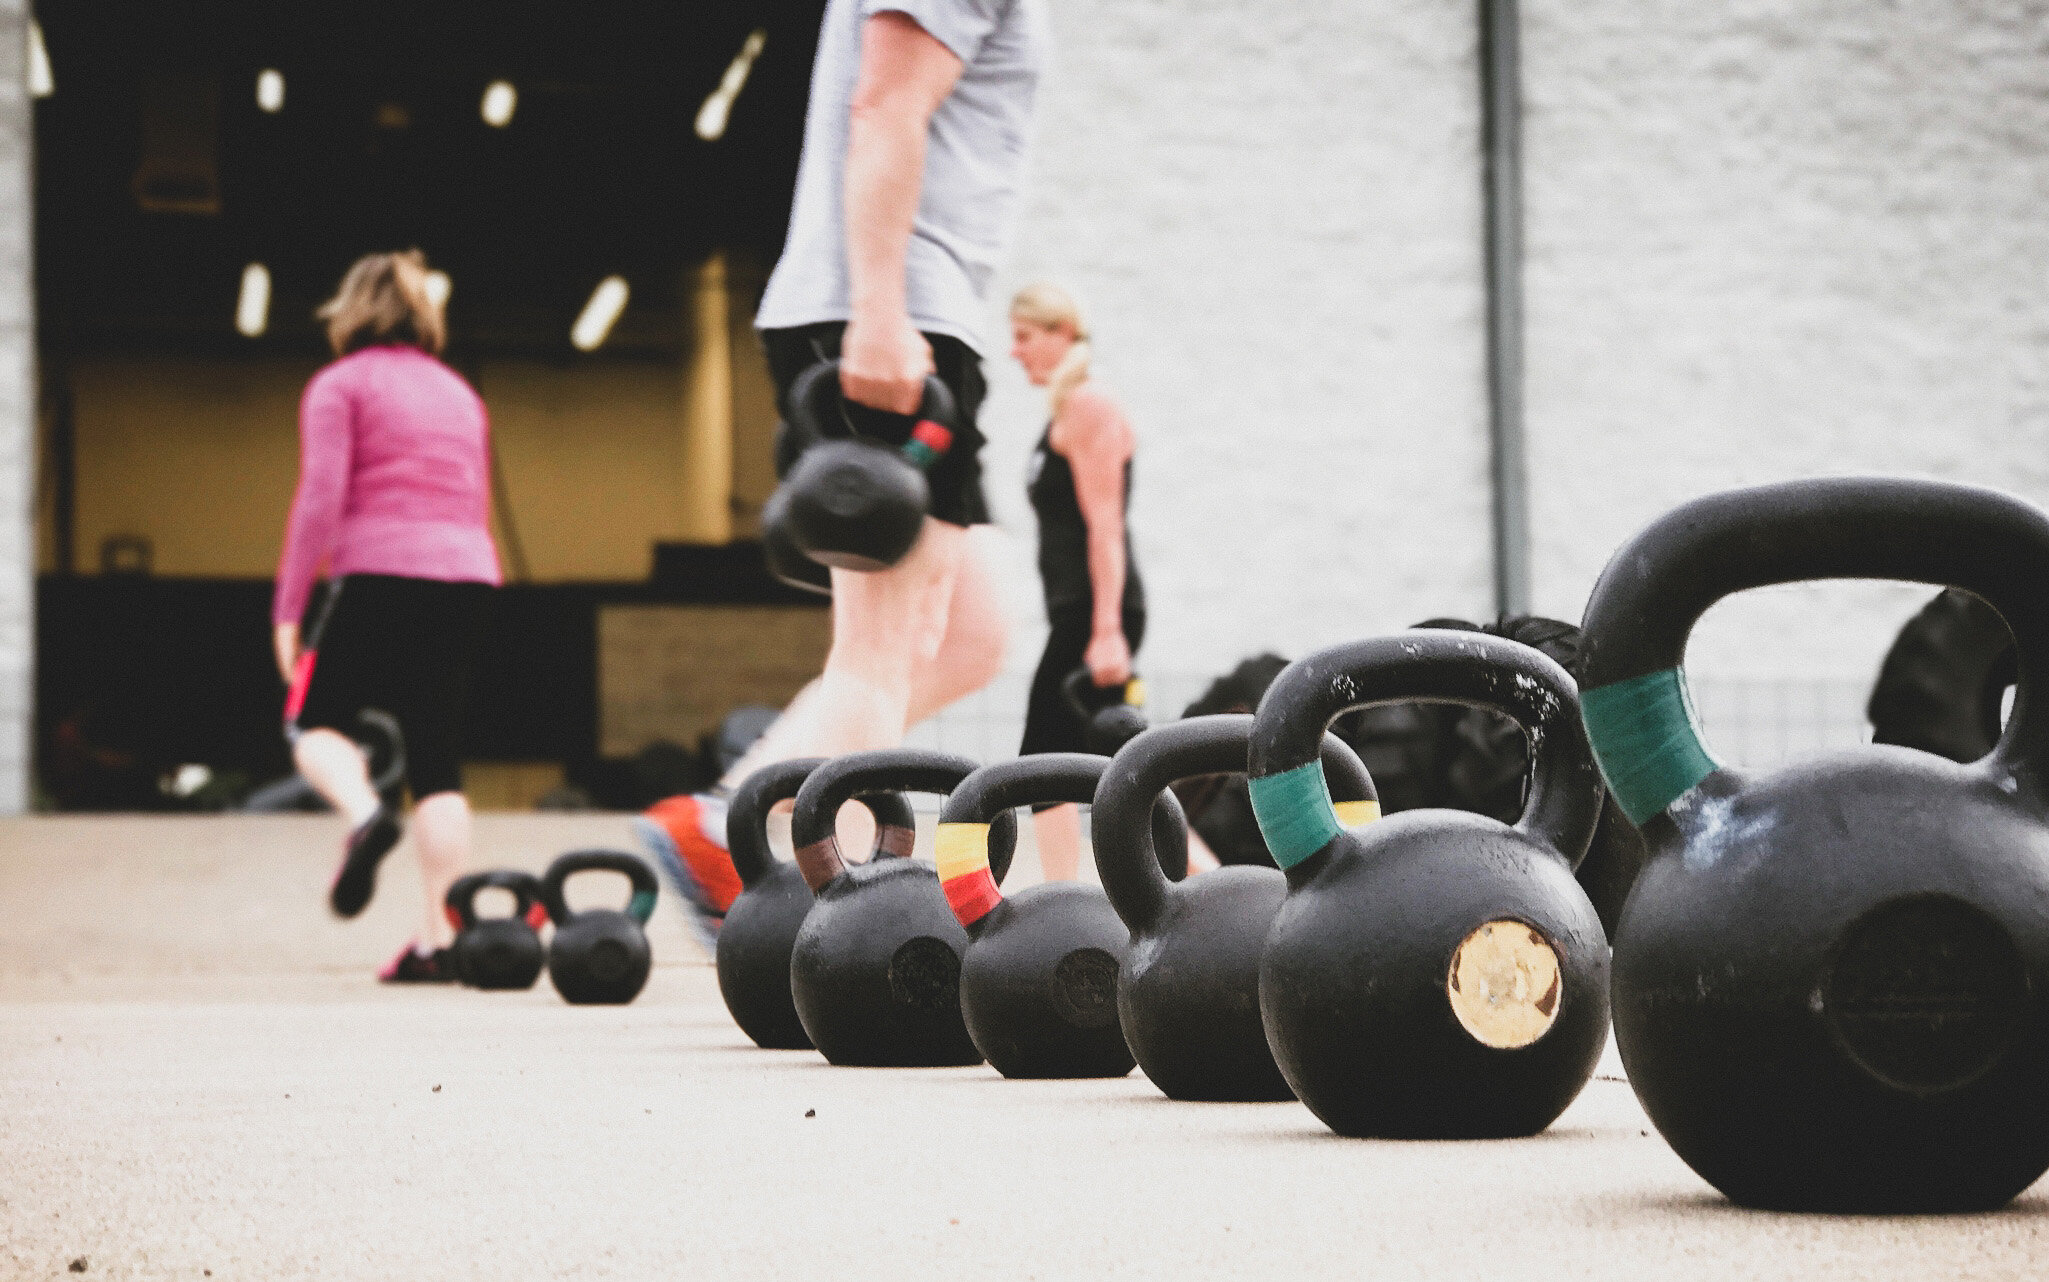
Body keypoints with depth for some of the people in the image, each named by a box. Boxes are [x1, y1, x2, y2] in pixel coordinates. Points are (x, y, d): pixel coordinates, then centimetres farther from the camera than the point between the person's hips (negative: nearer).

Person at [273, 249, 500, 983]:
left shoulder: (340, 385, 4)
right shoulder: (458, 393, 23)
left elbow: (320, 498, -6)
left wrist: (288, 607, -5)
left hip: (380, 572, -5)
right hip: (467, 573, 5)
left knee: (315, 721, 11)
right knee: (435, 756, 5)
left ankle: (364, 814, -21)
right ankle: (437, 939, -2)